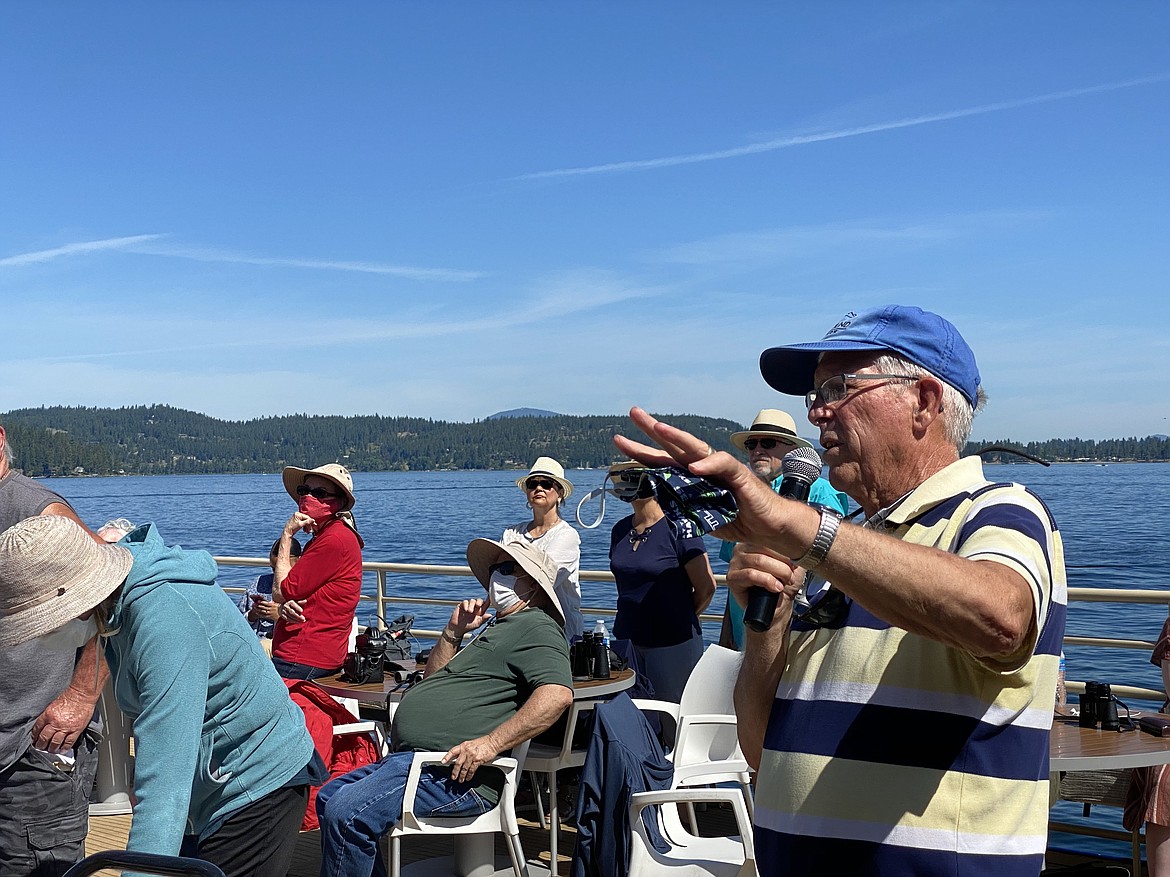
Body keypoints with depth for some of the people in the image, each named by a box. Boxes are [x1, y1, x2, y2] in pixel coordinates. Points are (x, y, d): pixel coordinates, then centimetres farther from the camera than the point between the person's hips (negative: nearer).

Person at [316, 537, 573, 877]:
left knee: (346, 812, -24)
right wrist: (454, 632, 13)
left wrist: (490, 744, -29)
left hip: (457, 772, -11)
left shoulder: (535, 627, -7)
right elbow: (432, 681, 30)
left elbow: (558, 693, -26)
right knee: (328, 798, 17)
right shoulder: (500, 629, 27)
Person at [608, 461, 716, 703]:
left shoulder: (677, 528, -10)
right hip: (628, 641, 6)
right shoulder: (620, 530, 9)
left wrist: (681, 620, 5)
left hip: (672, 643, -6)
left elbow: (706, 586, -8)